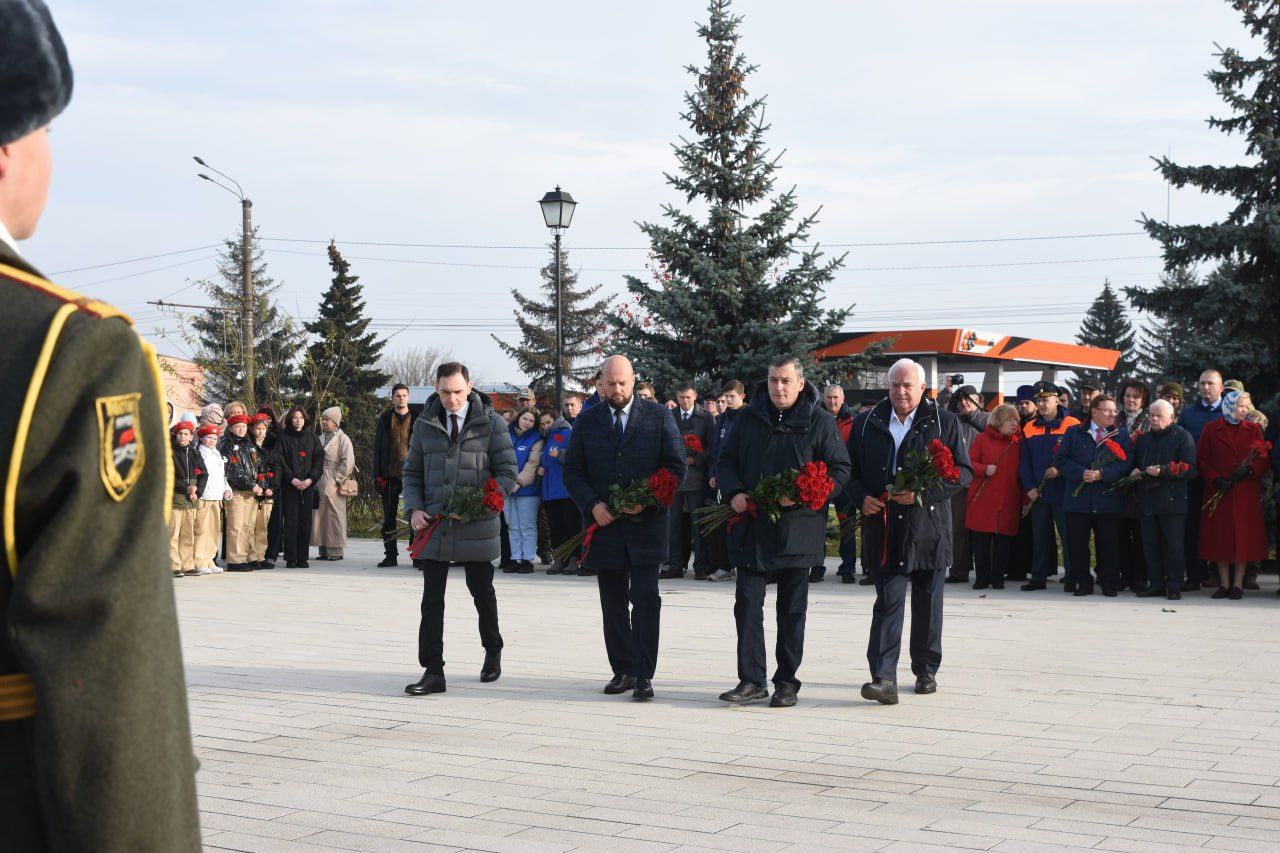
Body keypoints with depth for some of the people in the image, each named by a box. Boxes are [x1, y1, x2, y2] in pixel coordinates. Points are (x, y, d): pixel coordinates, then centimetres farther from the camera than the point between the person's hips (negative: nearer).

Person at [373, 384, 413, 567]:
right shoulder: (385, 419, 8)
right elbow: (378, 447, 7)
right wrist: (378, 475, 0)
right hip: (390, 475, 2)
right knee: (389, 517, 6)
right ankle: (390, 555, 12)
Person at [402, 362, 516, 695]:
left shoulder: (491, 422, -1)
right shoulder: (425, 424, 9)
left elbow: (507, 472, -2)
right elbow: (412, 471, 15)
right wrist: (414, 509, -2)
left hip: (477, 526, -2)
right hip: (434, 525, 2)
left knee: (482, 592, 13)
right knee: (432, 599, -2)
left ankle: (493, 652, 35)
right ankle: (433, 672, -1)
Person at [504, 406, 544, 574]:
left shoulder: (536, 439, -2)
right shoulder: (508, 435, 10)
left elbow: (532, 464, -10)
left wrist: (519, 482, -17)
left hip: (526, 489, -4)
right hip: (508, 489, 4)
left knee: (527, 527, -1)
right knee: (513, 527, 9)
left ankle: (528, 559, 2)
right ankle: (515, 559, 14)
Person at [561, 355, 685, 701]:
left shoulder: (659, 416, 2)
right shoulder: (587, 421, 8)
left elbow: (675, 466, 0)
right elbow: (572, 471, 8)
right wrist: (592, 505, -8)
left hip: (646, 523, -3)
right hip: (604, 524, 3)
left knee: (645, 600, -9)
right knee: (613, 605, 9)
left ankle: (643, 676, -6)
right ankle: (622, 671, 18)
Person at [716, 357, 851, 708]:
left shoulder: (820, 422, -2)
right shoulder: (750, 419, 8)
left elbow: (840, 470, -4)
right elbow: (726, 462, 14)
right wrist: (734, 492, -6)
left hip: (798, 530, -2)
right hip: (753, 529, 3)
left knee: (792, 610, 7)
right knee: (747, 604, -3)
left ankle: (787, 681, 17)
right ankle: (751, 681, 2)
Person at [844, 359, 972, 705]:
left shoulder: (944, 423, 2)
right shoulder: (867, 423, 9)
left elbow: (963, 473, -1)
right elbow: (850, 471, 15)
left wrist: (922, 493, -13)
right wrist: (861, 498, -5)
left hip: (929, 529, 0)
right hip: (884, 528, 0)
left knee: (927, 604, 10)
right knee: (888, 601, -8)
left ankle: (926, 670, 26)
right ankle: (884, 678, -13)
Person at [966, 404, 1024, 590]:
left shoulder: (1018, 442, 9)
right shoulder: (982, 439, 3)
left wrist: (1025, 499, 6)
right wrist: (984, 469, -17)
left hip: (1008, 502, 2)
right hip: (983, 500, -2)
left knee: (1004, 539, 1)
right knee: (981, 540, -1)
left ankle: (998, 577, 11)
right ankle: (982, 577, 9)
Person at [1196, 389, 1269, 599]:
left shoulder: (1253, 429, 7)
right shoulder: (1211, 429, 4)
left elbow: (1263, 460, 4)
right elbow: (1200, 459, 1)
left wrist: (1248, 470, -14)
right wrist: (1216, 479, -11)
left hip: (1246, 492, 0)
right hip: (1218, 492, 0)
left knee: (1243, 537, -1)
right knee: (1220, 538, 0)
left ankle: (1238, 584, 4)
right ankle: (1224, 584, 7)